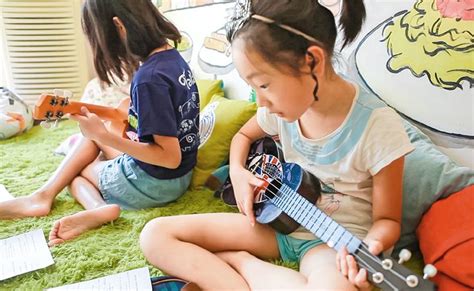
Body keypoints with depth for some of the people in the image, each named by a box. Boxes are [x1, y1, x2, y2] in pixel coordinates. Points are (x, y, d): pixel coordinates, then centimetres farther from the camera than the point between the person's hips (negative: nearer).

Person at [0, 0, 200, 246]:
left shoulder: (149, 79, -27)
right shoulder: (172, 56, -1)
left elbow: (170, 157, -26)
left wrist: (104, 135, -24)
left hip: (155, 184, -8)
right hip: (178, 176, 8)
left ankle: (96, 207, -4)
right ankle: (44, 194, 2)